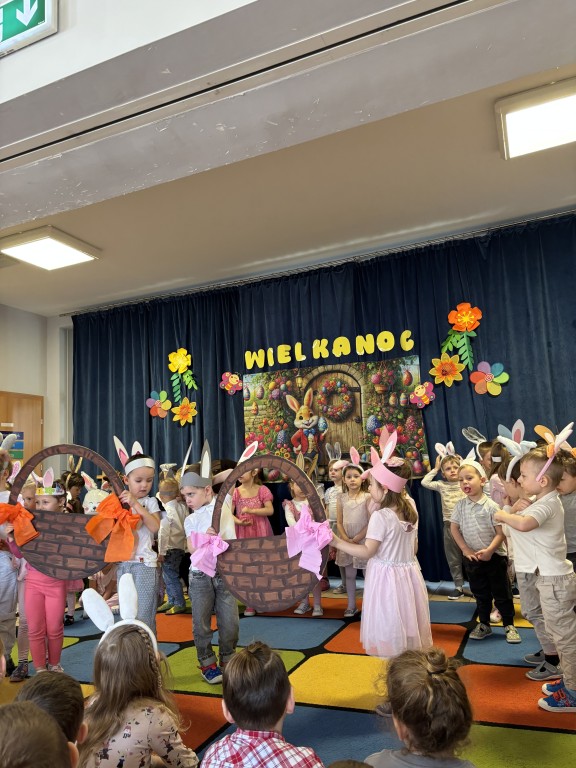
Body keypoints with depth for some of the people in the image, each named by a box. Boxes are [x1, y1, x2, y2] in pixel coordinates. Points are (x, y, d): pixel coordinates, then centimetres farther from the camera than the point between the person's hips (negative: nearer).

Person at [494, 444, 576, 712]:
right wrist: (516, 507, -8)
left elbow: (524, 524, -44)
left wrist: (503, 515, -28)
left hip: (554, 580, -10)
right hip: (554, 576, 10)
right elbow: (519, 518, 11)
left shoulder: (547, 504, -24)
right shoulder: (543, 501, 7)